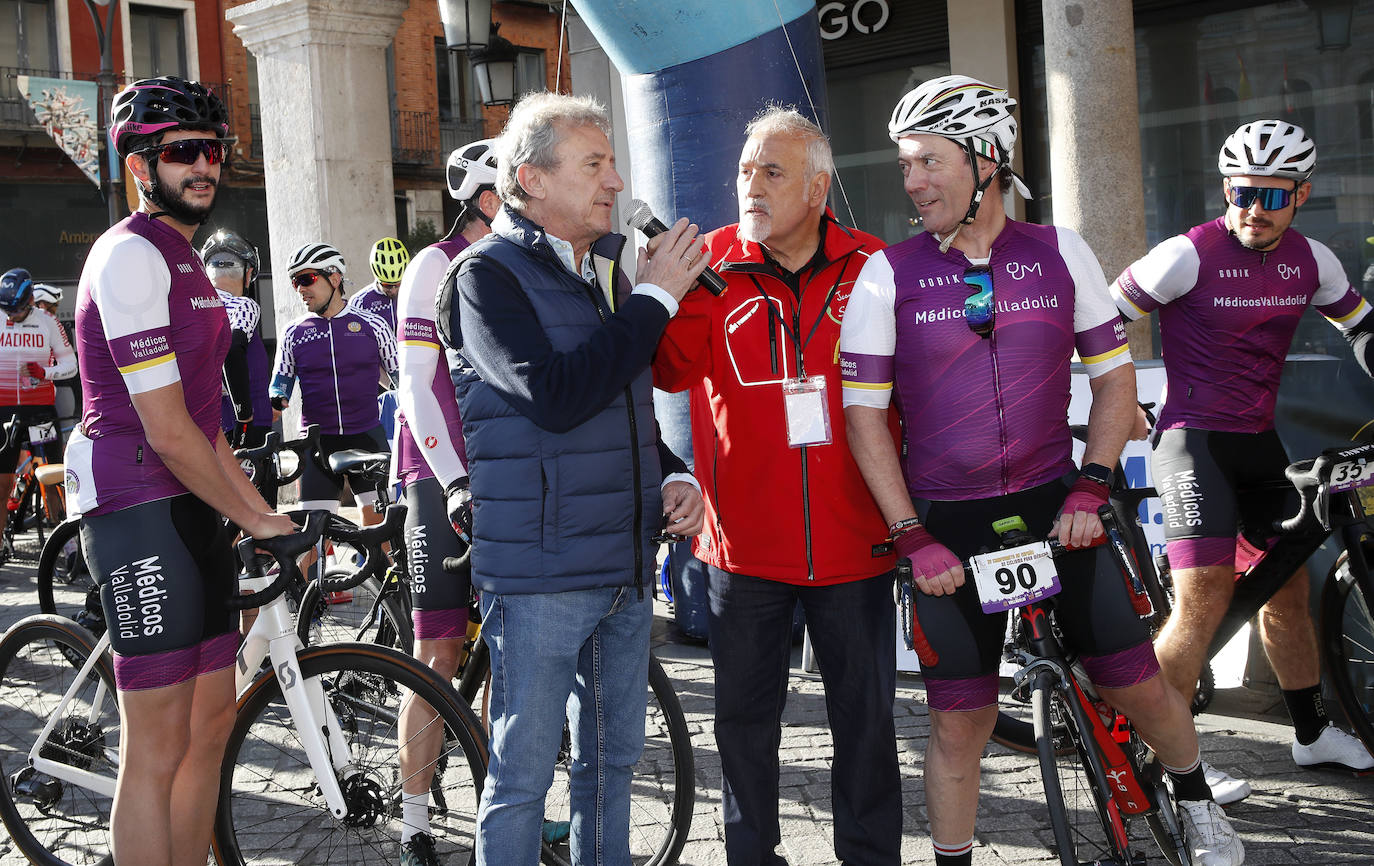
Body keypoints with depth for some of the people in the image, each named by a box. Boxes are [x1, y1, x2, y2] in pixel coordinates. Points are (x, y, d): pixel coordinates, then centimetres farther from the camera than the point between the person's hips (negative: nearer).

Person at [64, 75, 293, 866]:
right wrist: (255, 519, -8)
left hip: (195, 511, 10)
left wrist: (263, 510, 13)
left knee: (213, 721, 13)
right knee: (158, 748, -6)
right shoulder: (131, 258, -13)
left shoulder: (185, 261, 19)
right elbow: (166, 431, -17)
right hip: (143, 512, -10)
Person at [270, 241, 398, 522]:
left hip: (367, 436, -1)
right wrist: (276, 399, -11)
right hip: (318, 442, 1)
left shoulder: (372, 326, 3)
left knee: (378, 520, 0)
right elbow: (281, 380, 11)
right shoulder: (293, 334, 7)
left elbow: (401, 376, 11)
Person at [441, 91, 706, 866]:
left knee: (614, 757, 17)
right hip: (538, 570, -7)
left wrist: (674, 476, 4)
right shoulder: (489, 276, -9)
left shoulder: (610, 274, 13)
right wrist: (652, 300, -17)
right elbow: (555, 398, -24)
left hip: (628, 565, 7)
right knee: (523, 774, 1)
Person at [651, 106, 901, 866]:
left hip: (853, 541, 0)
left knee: (866, 716, 12)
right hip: (745, 542, 0)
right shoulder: (712, 261, -1)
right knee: (745, 716, 11)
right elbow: (673, 370, -14)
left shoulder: (871, 269, -1)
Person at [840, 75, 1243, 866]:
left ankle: (1198, 802, 34)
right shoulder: (888, 275, -4)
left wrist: (1090, 487, -6)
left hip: (1055, 505, 1)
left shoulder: (1060, 253, 0)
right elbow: (864, 416, -4)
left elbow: (1115, 374, 6)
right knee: (962, 720, 2)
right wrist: (913, 537, -10)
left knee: (1136, 684, 5)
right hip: (949, 525, -1)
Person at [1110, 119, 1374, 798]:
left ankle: (1313, 734, 31)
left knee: (1288, 586, 14)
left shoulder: (1311, 261, 4)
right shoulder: (1188, 255, -14)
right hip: (1195, 440, -6)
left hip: (1259, 439, 6)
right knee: (1205, 599, -16)